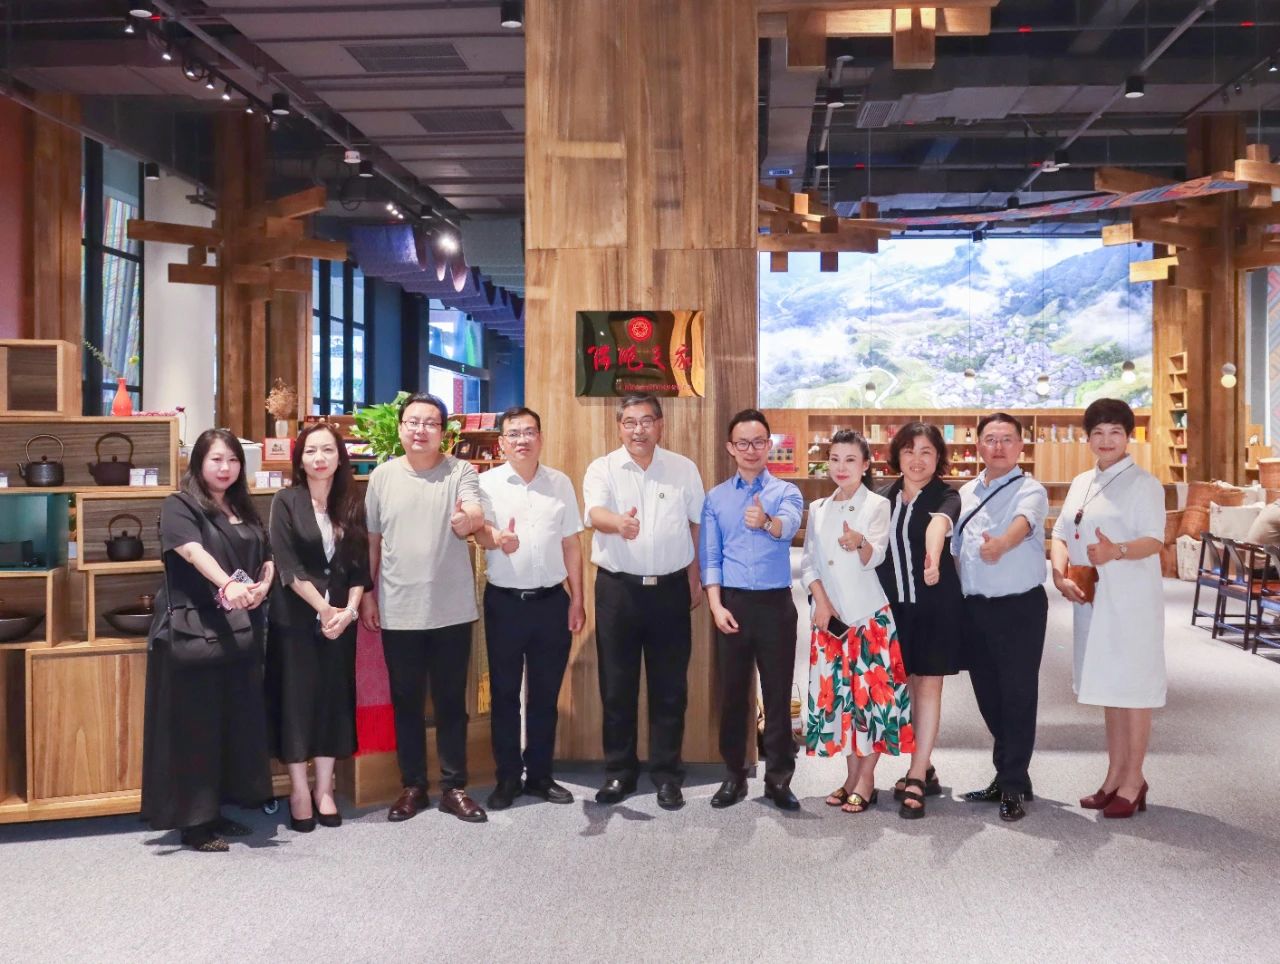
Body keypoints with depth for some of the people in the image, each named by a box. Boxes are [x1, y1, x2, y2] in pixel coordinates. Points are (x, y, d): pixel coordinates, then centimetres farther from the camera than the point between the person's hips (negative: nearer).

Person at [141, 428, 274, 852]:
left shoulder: (245, 511, 16)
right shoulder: (179, 507, -6)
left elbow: (268, 559, 17)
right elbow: (193, 551, -25)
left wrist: (262, 587, -6)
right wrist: (227, 584, -43)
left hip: (241, 630, 7)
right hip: (192, 629, -7)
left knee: (237, 721, 10)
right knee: (194, 725, -1)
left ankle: (216, 811, 23)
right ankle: (193, 822, 7)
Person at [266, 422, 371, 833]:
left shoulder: (353, 504, 5)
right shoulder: (285, 501, -4)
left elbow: (360, 565, 4)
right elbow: (288, 566, -11)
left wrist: (350, 609, -10)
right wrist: (323, 608, -14)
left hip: (341, 617, 3)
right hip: (296, 617, -3)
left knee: (334, 698, 7)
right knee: (296, 697, 2)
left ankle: (325, 789, 17)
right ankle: (299, 790, 13)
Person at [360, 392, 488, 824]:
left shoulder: (460, 472, -4)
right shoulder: (383, 476, 2)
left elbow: (474, 516, -23)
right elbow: (372, 539, 9)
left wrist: (468, 520, -47)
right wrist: (366, 593, 7)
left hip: (452, 609, -2)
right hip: (398, 610, 2)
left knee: (451, 701, 8)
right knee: (406, 701, 11)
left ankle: (454, 786, 20)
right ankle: (413, 785, 25)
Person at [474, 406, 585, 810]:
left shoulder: (561, 483, 6)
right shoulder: (488, 483, -2)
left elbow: (571, 544, 9)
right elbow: (480, 531, -17)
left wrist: (577, 600, 5)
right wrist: (498, 539, -41)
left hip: (551, 601, 2)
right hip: (504, 602, -2)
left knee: (545, 692, 10)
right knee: (504, 692, 7)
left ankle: (540, 774, 24)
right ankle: (508, 778, 19)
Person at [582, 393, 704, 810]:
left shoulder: (684, 469, 4)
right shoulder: (602, 469, -2)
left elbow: (696, 524, 10)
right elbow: (595, 514, -21)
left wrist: (695, 579, 7)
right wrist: (618, 523, -43)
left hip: (670, 589, 1)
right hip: (617, 589, -1)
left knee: (669, 688, 6)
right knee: (617, 687, 7)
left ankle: (667, 775, 18)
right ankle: (619, 772, 20)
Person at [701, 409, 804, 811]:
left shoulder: (786, 492, 1)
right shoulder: (716, 497, 7)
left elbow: (789, 525, -22)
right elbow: (709, 556, 3)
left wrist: (766, 522, -45)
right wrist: (716, 606, -8)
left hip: (775, 603, -1)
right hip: (732, 603, 2)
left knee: (778, 693, 3)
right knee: (732, 693, 8)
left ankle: (778, 778, 13)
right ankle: (734, 776, 19)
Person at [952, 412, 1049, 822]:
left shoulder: (1030, 490, -7)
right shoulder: (966, 493, 12)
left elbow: (1023, 522, -30)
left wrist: (1002, 543, -51)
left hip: (1020, 605, -6)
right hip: (974, 606, 6)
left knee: (1018, 695, -1)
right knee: (988, 695, 12)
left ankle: (1013, 786, 9)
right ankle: (1007, 776, 27)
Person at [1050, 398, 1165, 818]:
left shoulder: (1143, 483, -7)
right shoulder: (1081, 483, 15)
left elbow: (1154, 541, -16)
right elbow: (1060, 535, 12)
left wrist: (1117, 551, -35)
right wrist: (1060, 574, -6)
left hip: (1131, 601, -7)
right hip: (1090, 598, 7)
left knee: (1132, 688, -1)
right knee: (1108, 688, 14)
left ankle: (1132, 783, 8)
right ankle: (1115, 777, 24)